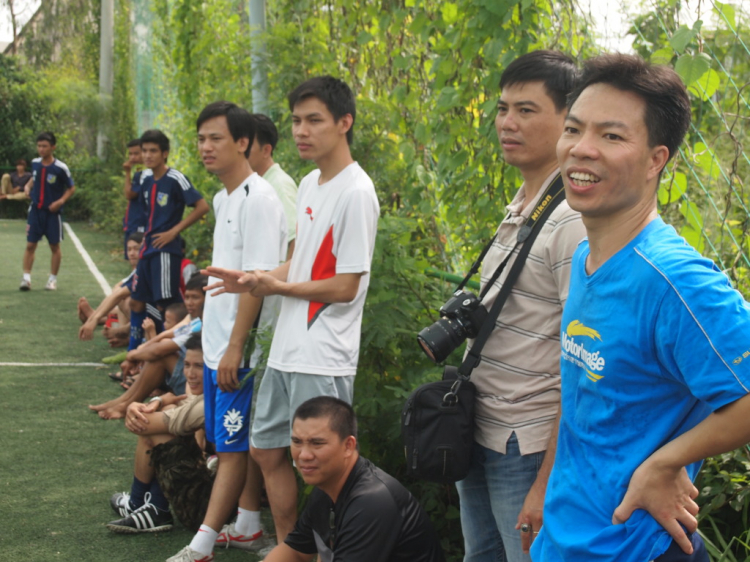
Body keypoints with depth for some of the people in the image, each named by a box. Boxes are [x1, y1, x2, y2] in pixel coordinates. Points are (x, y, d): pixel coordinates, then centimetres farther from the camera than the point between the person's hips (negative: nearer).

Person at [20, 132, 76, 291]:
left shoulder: (60, 168, -12)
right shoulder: (34, 163, 1)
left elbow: (71, 188, -3)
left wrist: (61, 201, -17)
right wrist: (28, 186, 1)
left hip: (53, 212, -3)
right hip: (35, 210, 3)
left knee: (54, 246, 6)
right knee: (30, 245, -1)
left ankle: (53, 279, 17)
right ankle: (26, 278, 2)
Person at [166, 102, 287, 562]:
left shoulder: (259, 199, -16)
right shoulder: (224, 199, 14)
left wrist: (236, 347, -21)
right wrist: (217, 341, 20)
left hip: (242, 348, -9)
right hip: (218, 342, 9)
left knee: (235, 445, -2)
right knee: (238, 442, 15)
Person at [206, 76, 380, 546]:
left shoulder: (356, 193, -16)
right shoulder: (309, 184, 12)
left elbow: (345, 286, -17)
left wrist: (278, 287, -10)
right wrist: (254, 280, 3)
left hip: (323, 361, -10)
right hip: (287, 350, 10)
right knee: (267, 450, 17)